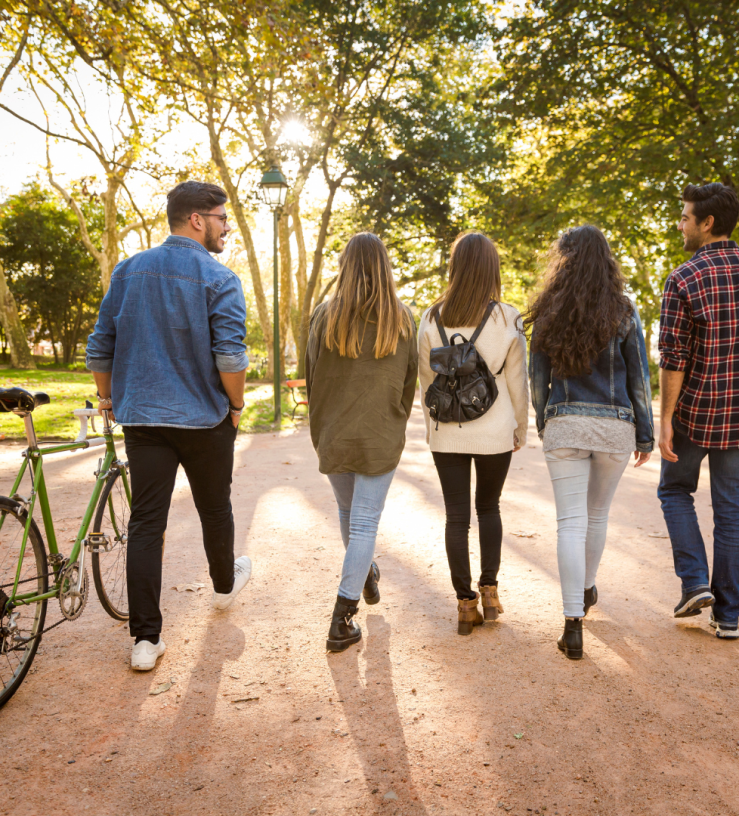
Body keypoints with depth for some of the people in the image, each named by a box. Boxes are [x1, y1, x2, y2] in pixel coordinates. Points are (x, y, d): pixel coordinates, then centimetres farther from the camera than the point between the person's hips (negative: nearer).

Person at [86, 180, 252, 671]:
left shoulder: (128, 271, 5)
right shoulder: (218, 279, -10)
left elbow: (99, 348, 7)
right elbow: (230, 357, -18)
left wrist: (108, 396, 22)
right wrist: (237, 405, -2)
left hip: (142, 419, 3)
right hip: (205, 420, -3)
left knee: (145, 523, 3)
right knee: (215, 509, 18)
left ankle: (146, 639, 4)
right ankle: (225, 585, 43)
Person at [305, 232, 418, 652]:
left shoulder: (326, 316, -7)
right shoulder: (402, 319, -6)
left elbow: (313, 377, -1)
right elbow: (410, 381, 2)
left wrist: (319, 431, 12)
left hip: (334, 435, 2)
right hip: (381, 438, -1)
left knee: (348, 512, 22)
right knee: (365, 522, 3)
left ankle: (365, 573, 47)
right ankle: (343, 620, 0)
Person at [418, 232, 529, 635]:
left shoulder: (432, 318, -4)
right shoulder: (506, 319, -8)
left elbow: (426, 381, 2)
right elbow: (517, 383, -2)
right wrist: (520, 430, 11)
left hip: (448, 434, 0)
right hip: (495, 432, 0)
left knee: (456, 516, 8)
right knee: (489, 507, 20)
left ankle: (466, 602, 13)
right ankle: (489, 590, 19)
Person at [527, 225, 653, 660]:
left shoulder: (548, 314, 0)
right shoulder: (623, 311, -3)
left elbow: (539, 378, 5)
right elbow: (639, 378, -2)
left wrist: (543, 424, 19)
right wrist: (646, 435, 5)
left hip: (564, 425, 0)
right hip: (615, 426, 1)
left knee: (571, 521, 0)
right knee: (598, 513, 20)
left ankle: (574, 624, -3)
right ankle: (587, 589, 41)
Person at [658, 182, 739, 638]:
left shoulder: (683, 280, -12)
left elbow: (673, 358, -15)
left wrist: (665, 421, -10)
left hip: (695, 411, -4)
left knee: (676, 490, 19)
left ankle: (695, 581, 8)